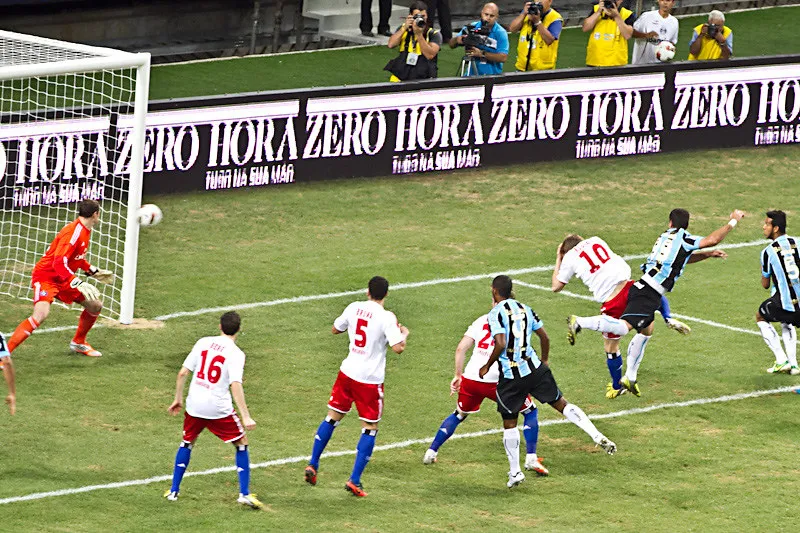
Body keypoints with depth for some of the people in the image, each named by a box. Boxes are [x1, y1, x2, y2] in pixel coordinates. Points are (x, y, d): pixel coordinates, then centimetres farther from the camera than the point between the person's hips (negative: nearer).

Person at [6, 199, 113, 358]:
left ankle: (78, 343, 34)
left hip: (64, 279, 10)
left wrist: (94, 272, 22)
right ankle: (4, 353, -28)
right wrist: (79, 284, -36)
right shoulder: (74, 232, -23)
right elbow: (59, 263, -31)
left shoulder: (85, 230, 7)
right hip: (46, 276, -10)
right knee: (41, 314, -30)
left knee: (95, 306, 12)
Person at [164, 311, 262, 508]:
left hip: (194, 405, 4)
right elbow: (235, 385, -20)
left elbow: (182, 373, 4)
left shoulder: (203, 343, 3)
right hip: (219, 408, -4)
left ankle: (174, 491, 26)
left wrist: (178, 399, 16)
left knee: (187, 443, 25)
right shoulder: (235, 353, -9)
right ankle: (244, 494, 6)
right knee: (241, 443, 13)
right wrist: (246, 417, -20)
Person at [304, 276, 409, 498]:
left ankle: (312, 465, 22)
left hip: (348, 372, 5)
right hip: (370, 380, -5)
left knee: (333, 417, 19)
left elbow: (335, 329, 15)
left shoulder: (354, 308, 0)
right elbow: (398, 347, -21)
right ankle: (354, 481, 0)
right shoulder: (386, 317, -15)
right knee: (370, 428, 6)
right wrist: (404, 334, -1)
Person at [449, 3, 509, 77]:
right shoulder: (472, 27, 4)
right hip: (472, 75, 1)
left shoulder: (501, 33, -2)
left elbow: (503, 57, -11)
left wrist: (482, 53, -21)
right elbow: (451, 45, 6)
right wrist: (457, 40, -18)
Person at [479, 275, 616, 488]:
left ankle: (515, 472, 15)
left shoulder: (496, 313, -9)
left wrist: (487, 366, -6)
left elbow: (500, 344, -20)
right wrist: (544, 361, 29)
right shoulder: (524, 309, 10)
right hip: (535, 368, 5)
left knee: (509, 424, 10)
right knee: (561, 404, 8)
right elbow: (544, 337, 15)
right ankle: (597, 436, -9)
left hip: (511, 376, -5)